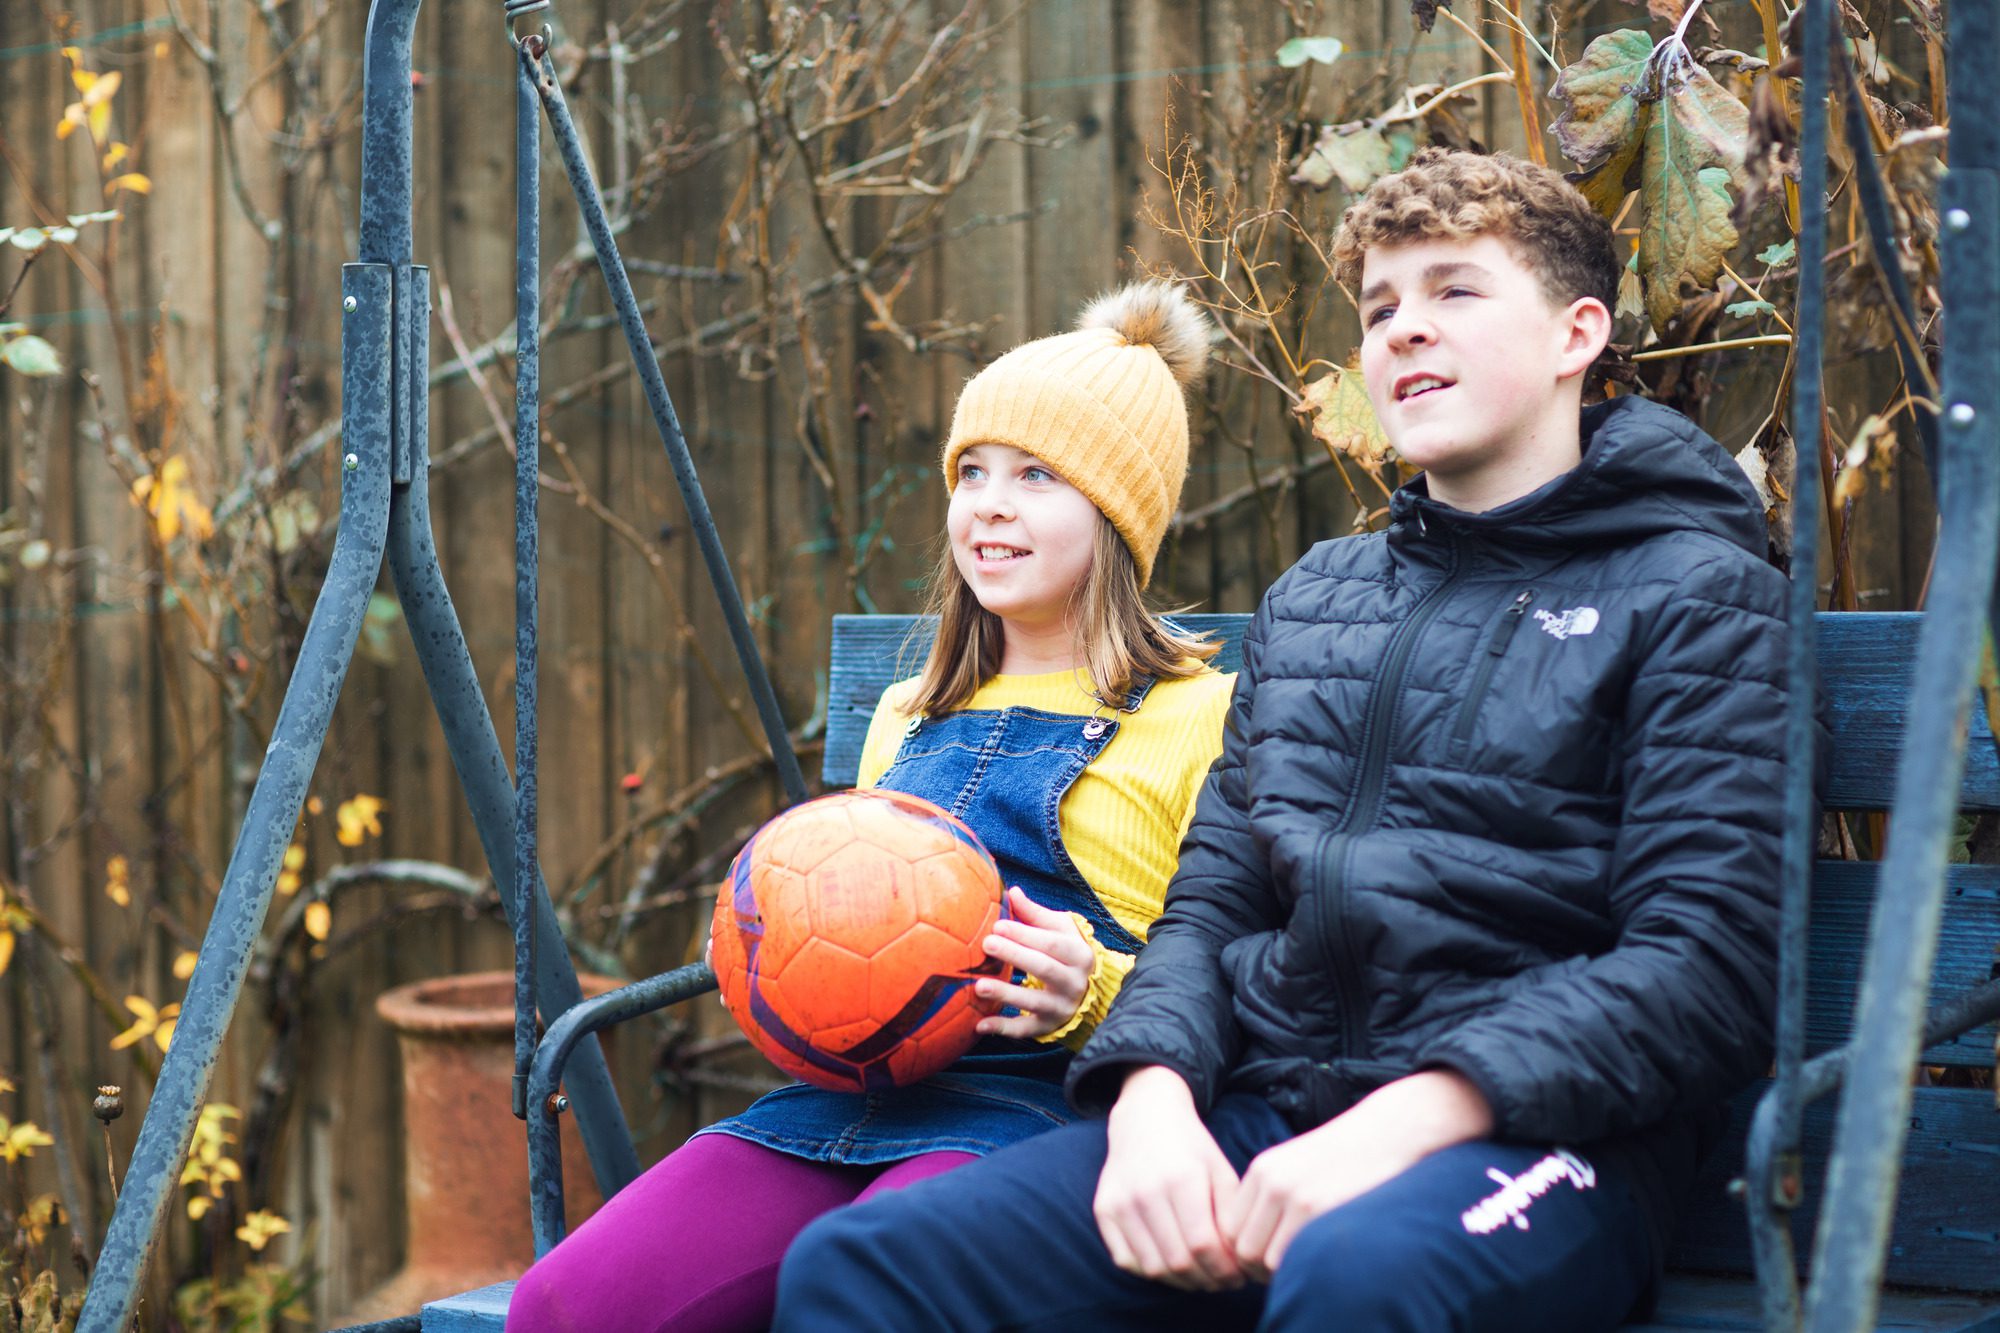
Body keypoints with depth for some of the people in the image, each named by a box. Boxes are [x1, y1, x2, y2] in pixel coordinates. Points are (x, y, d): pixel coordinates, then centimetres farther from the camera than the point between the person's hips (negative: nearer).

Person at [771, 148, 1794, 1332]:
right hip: (1263, 1103, 5)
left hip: (1530, 1135, -5)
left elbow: (1708, 965, -7)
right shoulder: (1310, 599, 23)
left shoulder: (1696, 591, 4)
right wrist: (1152, 1096, -5)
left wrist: (1405, 1122, -19)